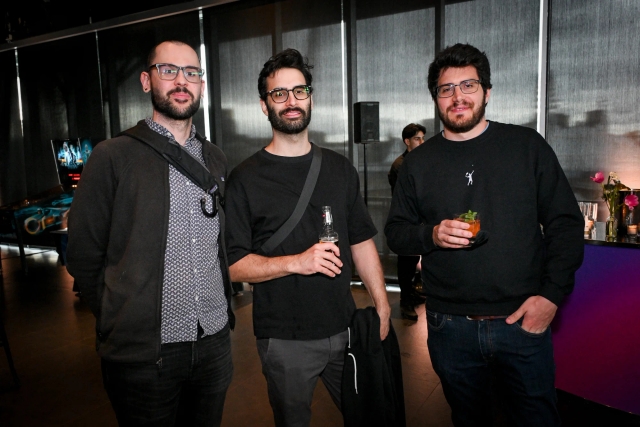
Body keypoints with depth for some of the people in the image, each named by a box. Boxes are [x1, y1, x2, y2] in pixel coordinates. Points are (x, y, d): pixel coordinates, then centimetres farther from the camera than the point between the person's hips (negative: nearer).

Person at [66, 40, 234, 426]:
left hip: (216, 340, 5)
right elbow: (84, 257, -4)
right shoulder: (114, 157, -7)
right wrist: (120, 320, -1)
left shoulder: (216, 159, 7)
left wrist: (220, 305, 9)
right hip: (145, 351, -4)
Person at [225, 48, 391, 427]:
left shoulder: (340, 169, 5)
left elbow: (362, 240, 8)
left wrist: (382, 304, 3)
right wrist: (296, 262, -24)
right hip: (285, 340, -4)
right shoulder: (246, 179, -8)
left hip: (345, 329, 4)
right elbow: (232, 264, -12)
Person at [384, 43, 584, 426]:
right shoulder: (419, 162, 4)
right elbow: (395, 232, 6)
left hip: (524, 320, -1)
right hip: (451, 327, 2)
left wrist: (552, 294, -9)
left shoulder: (528, 146, 1)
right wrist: (431, 235, -15)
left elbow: (566, 223, 1)